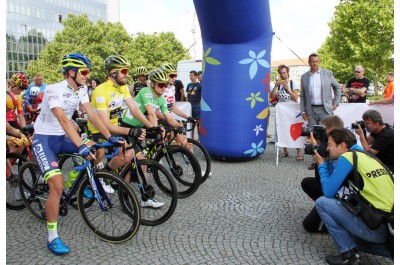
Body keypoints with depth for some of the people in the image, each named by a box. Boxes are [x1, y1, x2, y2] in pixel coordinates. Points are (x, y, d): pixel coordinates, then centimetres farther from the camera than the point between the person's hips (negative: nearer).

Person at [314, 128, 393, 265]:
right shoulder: (364, 155, 13)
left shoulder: (347, 156, -10)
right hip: (390, 222, 9)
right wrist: (328, 162, 19)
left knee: (321, 202, -4)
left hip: (377, 226, -9)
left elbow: (328, 192, -8)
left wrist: (321, 165, 4)